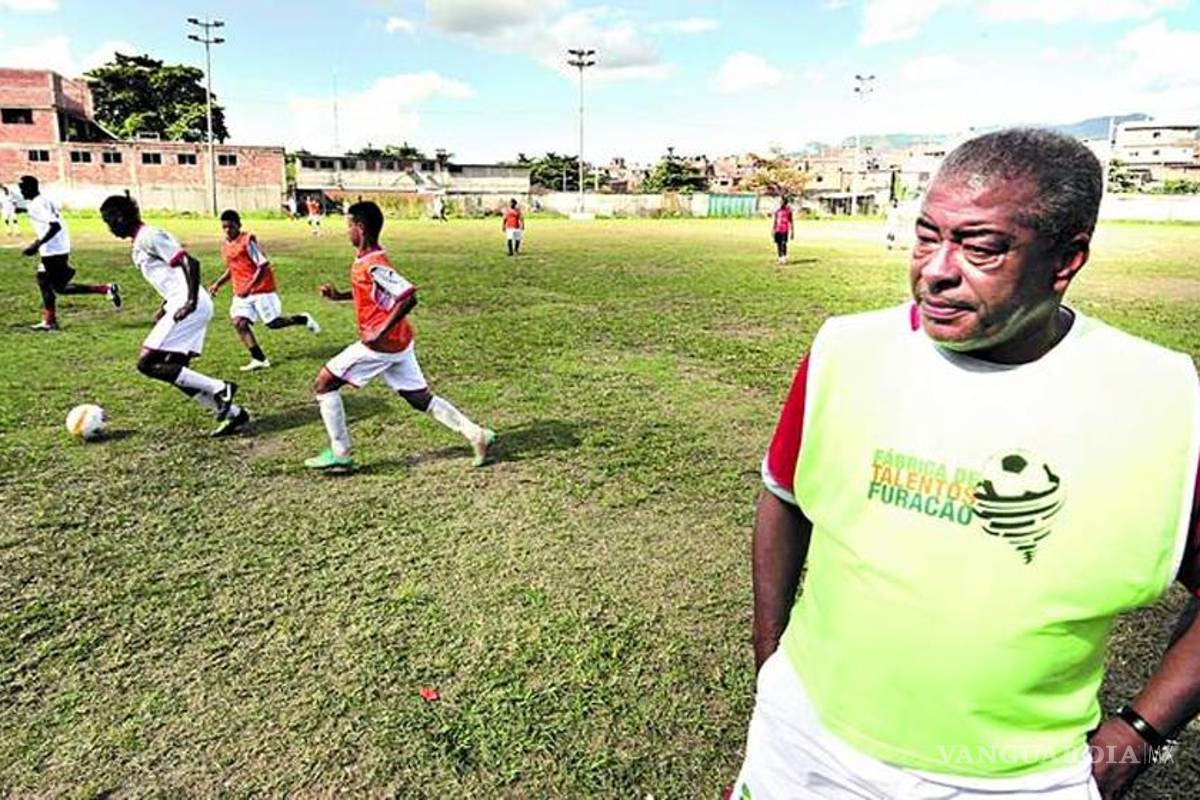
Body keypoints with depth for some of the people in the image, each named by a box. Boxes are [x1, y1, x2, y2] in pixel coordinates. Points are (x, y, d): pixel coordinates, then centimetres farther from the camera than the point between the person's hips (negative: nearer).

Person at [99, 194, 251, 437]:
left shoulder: (148, 237, -8)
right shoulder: (140, 242, 23)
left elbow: (190, 263, -18)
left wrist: (191, 302, -24)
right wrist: (164, 307, 21)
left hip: (190, 307, -10)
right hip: (180, 305, 10)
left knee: (147, 363, -9)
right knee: (177, 373, 10)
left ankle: (219, 388, -11)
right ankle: (233, 413, 9)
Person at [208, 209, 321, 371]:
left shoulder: (247, 240, -13)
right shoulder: (225, 245, 10)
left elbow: (263, 265, -18)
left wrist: (249, 287, -25)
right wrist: (218, 283, 13)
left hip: (261, 288, -7)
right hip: (241, 292, 7)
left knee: (273, 323, -3)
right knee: (239, 323, -11)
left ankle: (304, 319, 24)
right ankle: (259, 359, -11)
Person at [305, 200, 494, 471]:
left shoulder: (372, 265, -20)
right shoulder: (369, 259, 9)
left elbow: (408, 297, -28)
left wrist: (380, 332, -25)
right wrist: (339, 296, 15)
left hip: (381, 344, -9)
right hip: (399, 342, 9)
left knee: (324, 383, 2)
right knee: (421, 398, 13)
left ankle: (340, 454, 7)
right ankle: (476, 434, 8)